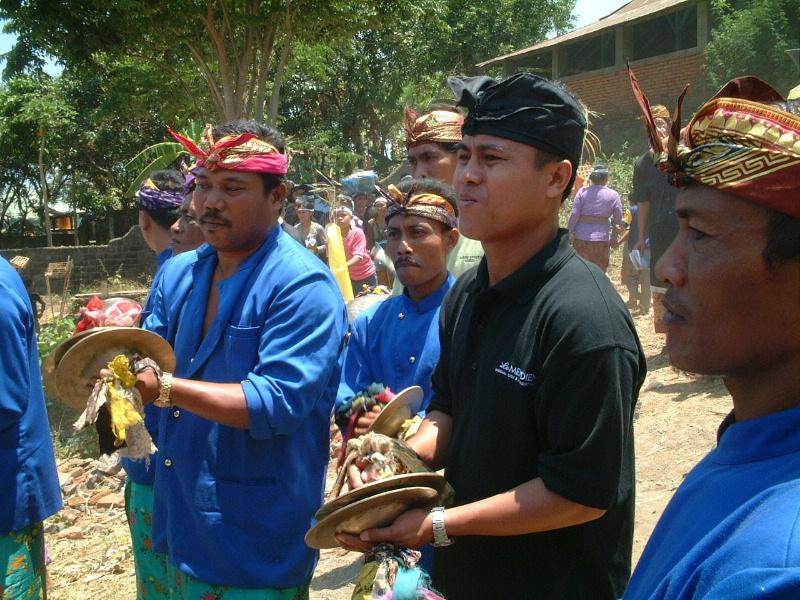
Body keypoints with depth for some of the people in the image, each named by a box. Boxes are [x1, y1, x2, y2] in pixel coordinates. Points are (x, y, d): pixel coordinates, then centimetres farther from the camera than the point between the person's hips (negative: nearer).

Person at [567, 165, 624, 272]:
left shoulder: (582, 192, 1)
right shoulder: (613, 195, 1)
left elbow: (574, 214, -2)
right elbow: (618, 219, 3)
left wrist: (570, 232, 4)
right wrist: (614, 237, 14)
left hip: (581, 236, 1)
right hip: (602, 238, -1)